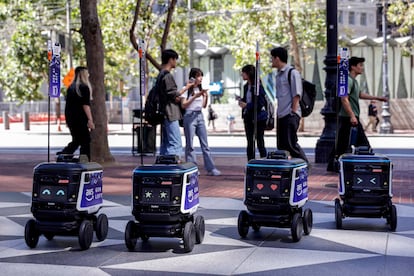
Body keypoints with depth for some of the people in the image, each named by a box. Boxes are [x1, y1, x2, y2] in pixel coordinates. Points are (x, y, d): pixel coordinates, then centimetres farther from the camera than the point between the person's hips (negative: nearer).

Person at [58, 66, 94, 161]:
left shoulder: (71, 87, 14)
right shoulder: (84, 87, -9)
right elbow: (85, 105, -17)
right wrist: (90, 119, -19)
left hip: (70, 117, 8)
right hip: (80, 119, -8)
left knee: (76, 140, 18)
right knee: (85, 141, -1)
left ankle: (62, 154, 4)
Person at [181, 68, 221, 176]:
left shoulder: (200, 89, 13)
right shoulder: (186, 89, -4)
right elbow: (183, 105, -12)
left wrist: (206, 97, -2)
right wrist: (195, 96, -19)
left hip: (200, 116, 6)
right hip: (190, 116, -6)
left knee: (205, 143, 3)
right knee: (190, 144, -1)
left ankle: (211, 168, 2)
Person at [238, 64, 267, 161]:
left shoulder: (258, 86, -14)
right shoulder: (246, 86, 10)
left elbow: (261, 103, -19)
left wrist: (247, 105, -17)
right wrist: (241, 101, 0)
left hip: (258, 117, -8)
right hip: (248, 117, 8)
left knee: (260, 142, -3)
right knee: (250, 143, 9)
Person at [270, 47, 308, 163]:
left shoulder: (292, 73, -6)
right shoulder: (279, 75, 18)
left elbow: (296, 95, -11)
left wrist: (293, 112, -16)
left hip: (290, 115, -8)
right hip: (281, 115, 9)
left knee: (291, 144, -13)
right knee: (281, 146, 7)